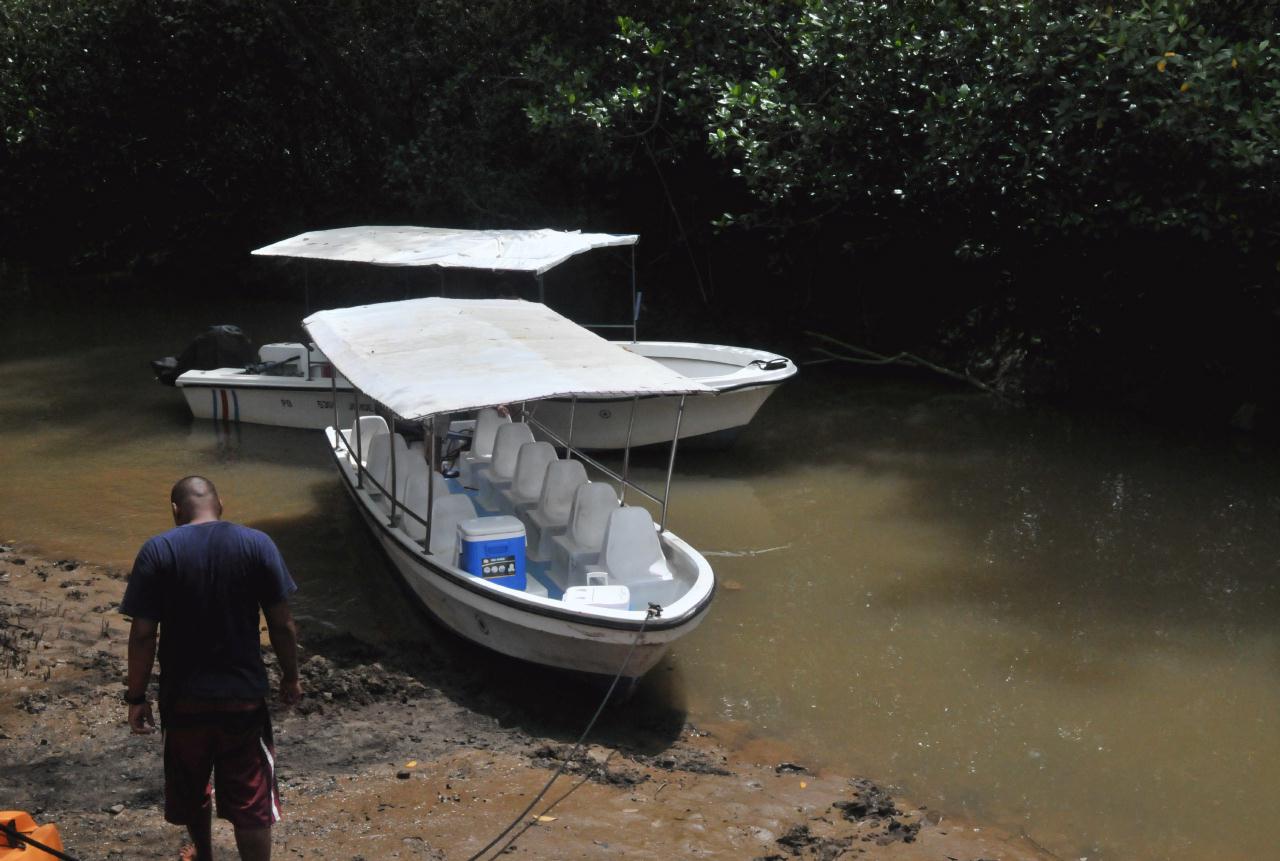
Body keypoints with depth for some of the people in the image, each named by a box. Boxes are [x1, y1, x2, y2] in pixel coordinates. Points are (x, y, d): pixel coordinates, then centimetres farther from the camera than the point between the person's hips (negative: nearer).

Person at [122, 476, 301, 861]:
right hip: (244, 693, -1)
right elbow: (282, 624, -4)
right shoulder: (258, 544, -6)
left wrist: (136, 696, 0)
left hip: (184, 696, 1)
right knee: (251, 798, 7)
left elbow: (143, 634, -10)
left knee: (190, 785, 24)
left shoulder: (156, 551, -9)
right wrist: (290, 677, 9)